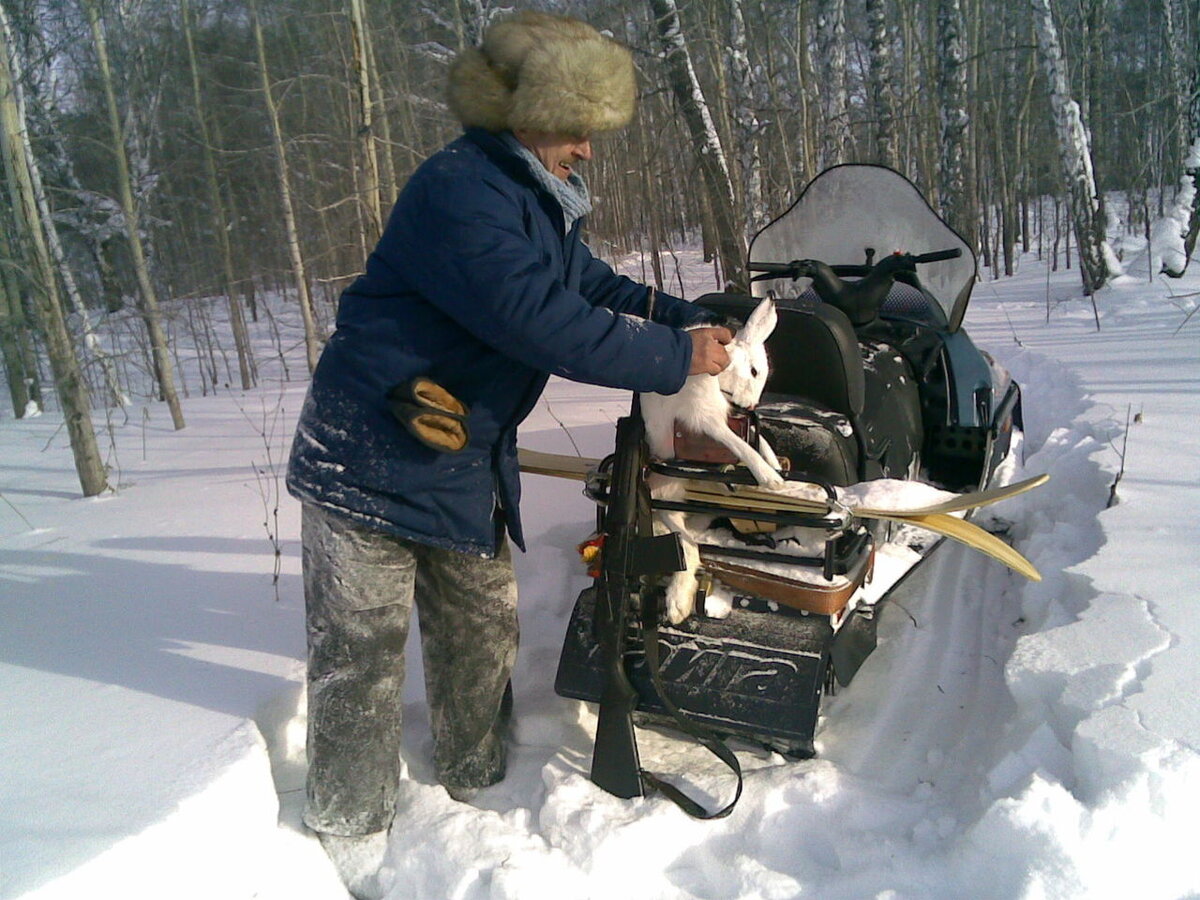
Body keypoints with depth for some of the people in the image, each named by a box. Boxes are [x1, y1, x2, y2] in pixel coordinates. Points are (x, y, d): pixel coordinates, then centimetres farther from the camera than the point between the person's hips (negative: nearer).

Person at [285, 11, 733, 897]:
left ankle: (480, 788, 37)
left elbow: (599, 287, 13)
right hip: (370, 457, -9)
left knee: (484, 628, 17)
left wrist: (694, 320, -1)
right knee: (362, 651, 3)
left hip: (464, 462, 9)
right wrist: (676, 359, -24)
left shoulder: (539, 202, 9)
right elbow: (545, 322, -32)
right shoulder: (458, 191, -23)